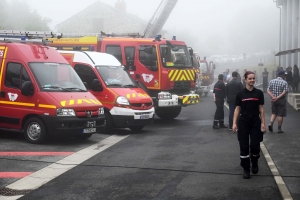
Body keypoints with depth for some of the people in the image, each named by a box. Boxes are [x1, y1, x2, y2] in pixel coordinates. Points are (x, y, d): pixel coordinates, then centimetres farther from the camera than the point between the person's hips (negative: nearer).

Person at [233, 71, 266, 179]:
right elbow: (237, 109, 2)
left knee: (255, 146, -2)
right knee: (244, 147, 0)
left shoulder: (259, 93, 1)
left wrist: (263, 123, -2)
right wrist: (234, 123, -5)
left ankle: (254, 163, 29)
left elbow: (261, 109, 3)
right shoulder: (240, 94, 0)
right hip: (243, 123, 0)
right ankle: (246, 169, 13)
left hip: (256, 123, 0)